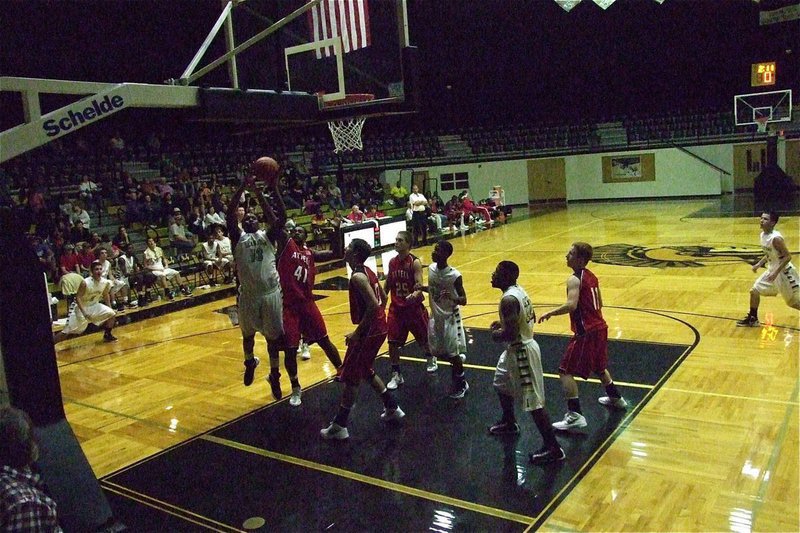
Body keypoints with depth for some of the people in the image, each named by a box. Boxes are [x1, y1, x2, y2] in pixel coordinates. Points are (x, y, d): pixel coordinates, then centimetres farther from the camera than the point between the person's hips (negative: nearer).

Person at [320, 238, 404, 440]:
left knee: (350, 376, 0)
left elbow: (373, 305, -28)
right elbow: (383, 298, 18)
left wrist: (358, 333, -22)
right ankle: (392, 408, 32)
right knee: (365, 371, 24)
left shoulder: (358, 277, -20)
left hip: (369, 332, -10)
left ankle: (339, 426, 9)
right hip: (378, 328, 10)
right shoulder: (367, 271, 10)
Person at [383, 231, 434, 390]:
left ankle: (430, 358, 47)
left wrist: (415, 295, -46)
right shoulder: (392, 262, 0)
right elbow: (388, 284, 13)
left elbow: (419, 285, -25)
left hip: (414, 307, -4)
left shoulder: (415, 262, -17)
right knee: (393, 342, -4)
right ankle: (396, 375, 10)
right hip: (396, 308, 4)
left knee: (424, 338, 16)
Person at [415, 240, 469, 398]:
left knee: (452, 354, 0)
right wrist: (422, 288, -7)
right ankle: (459, 358, 41)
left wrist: (452, 298, -37)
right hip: (436, 316, 6)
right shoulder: (431, 268, -4)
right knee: (437, 352, 14)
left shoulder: (454, 276, -23)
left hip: (450, 318, -6)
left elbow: (463, 300, -17)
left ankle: (462, 383, 22)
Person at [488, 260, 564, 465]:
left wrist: (496, 335, -9)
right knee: (502, 385, 28)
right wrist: (504, 323, 12)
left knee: (533, 402, -3)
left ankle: (553, 449, 5)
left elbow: (511, 334, -29)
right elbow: (531, 318, 16)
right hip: (518, 349, 11)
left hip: (521, 352, -11)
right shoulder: (518, 290, 5)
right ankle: (509, 423, 47)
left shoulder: (508, 299, -26)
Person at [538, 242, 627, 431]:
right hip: (599, 327, 9)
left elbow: (571, 305, -30)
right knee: (599, 367, 30)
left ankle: (575, 415, -10)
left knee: (566, 372, -5)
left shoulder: (574, 280, -16)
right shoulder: (591, 276, 11)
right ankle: (616, 398, 49)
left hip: (586, 332, -9)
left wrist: (549, 313, -20)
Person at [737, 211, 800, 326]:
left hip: (784, 272, -8)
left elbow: (788, 256, -25)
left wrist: (776, 272, -28)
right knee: (754, 290, 7)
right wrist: (759, 264, 8)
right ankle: (752, 319, 20)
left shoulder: (776, 238, -26)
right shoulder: (763, 234, 1)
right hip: (772, 270, 8)